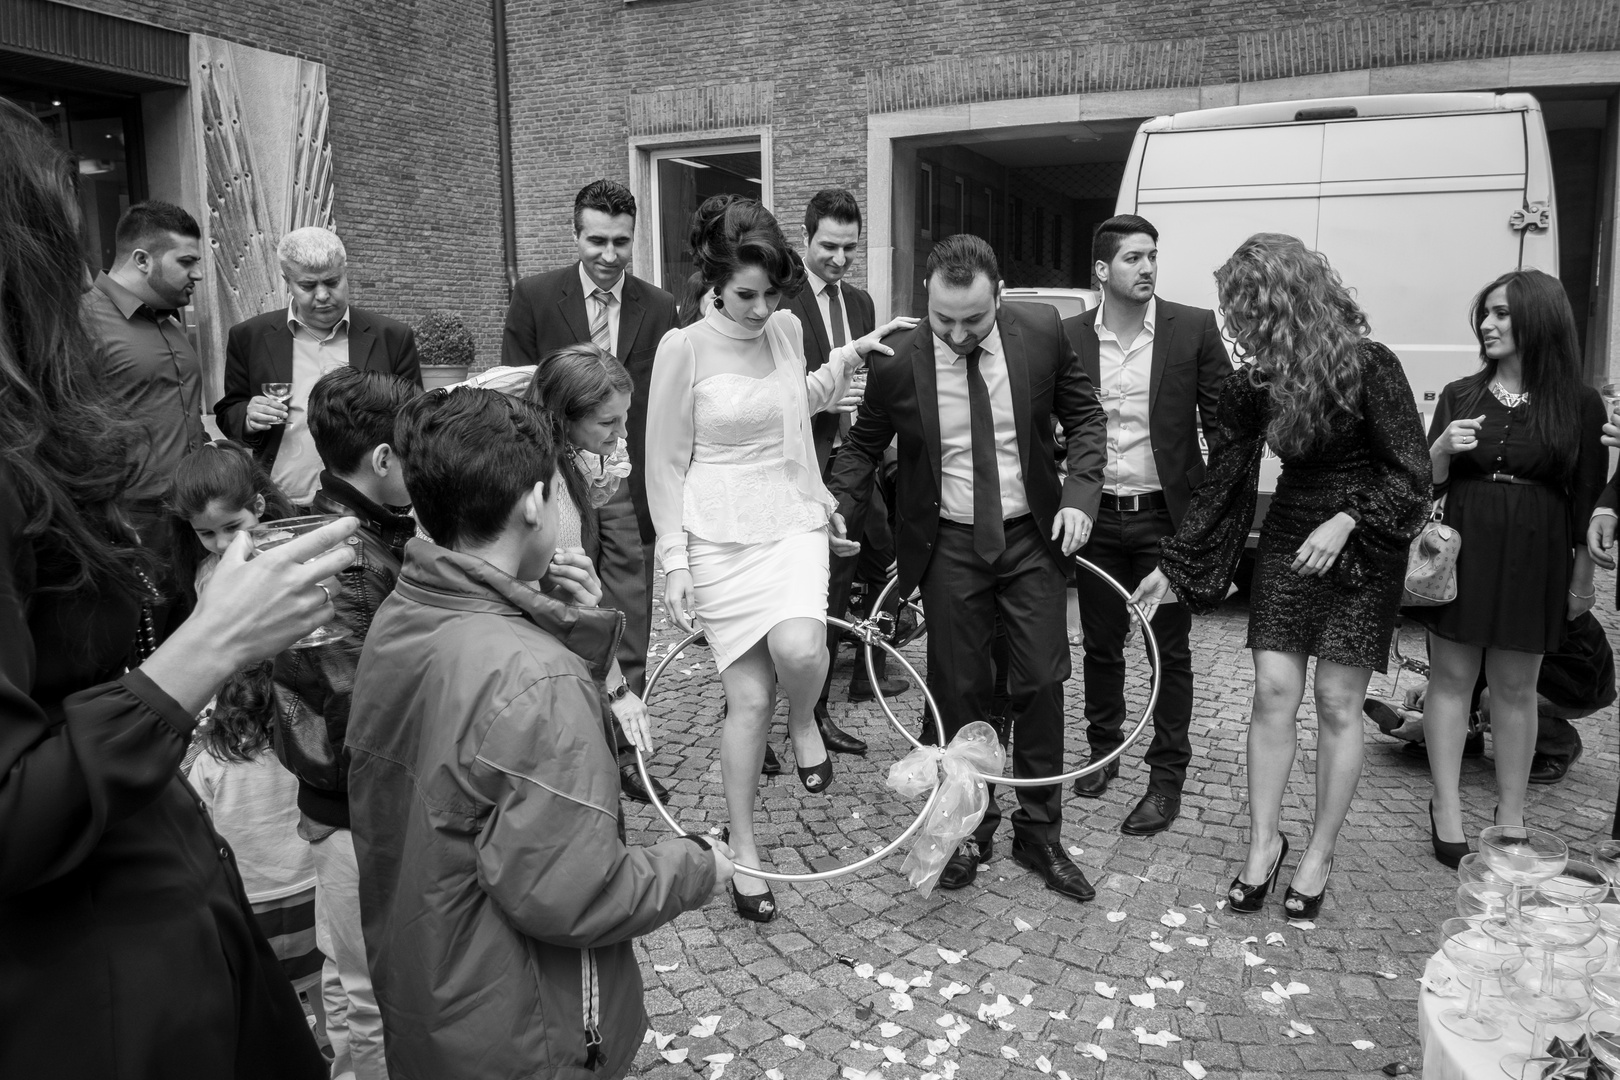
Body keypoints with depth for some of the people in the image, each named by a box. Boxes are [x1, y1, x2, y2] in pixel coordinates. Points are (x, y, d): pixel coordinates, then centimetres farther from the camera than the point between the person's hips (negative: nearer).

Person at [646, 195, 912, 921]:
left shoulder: (787, 330, 3)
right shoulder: (683, 348, -10)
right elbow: (666, 464, -4)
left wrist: (853, 354, 12)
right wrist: (674, 562, -6)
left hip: (794, 522, 3)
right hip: (720, 536, -3)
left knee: (799, 648, -28)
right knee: (749, 697, 0)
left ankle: (803, 721, 9)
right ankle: (743, 850, 20)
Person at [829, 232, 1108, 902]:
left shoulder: (1042, 332, -10)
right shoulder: (896, 361, -13)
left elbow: (1084, 416, 2)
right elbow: (863, 444, 4)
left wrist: (1080, 494, -11)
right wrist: (838, 504, -10)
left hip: (1032, 535, 1)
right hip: (949, 546, -1)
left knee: (1040, 683, 5)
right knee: (959, 690, 7)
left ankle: (1039, 832, 23)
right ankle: (969, 827, 27)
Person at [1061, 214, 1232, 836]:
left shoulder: (1194, 328, -5)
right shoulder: (1070, 337, 0)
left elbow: (1222, 423, -3)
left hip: (1166, 514, -2)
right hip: (1097, 516, 2)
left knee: (1171, 651, 6)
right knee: (1100, 643, 14)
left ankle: (1167, 778, 20)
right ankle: (1103, 750, 35)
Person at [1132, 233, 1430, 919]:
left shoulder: (1368, 367, -16)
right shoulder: (1252, 384, -2)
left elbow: (1410, 475, -10)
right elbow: (1221, 481, 3)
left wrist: (1346, 522, -23)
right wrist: (1171, 566, 2)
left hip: (1360, 545, -4)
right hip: (1288, 539, 4)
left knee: (1336, 704, 0)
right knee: (1273, 691, 0)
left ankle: (1319, 856, 14)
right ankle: (1264, 842, 13)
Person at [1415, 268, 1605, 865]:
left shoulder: (1580, 403, -1)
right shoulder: (1460, 395, 3)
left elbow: (1586, 496, 4)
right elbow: (1428, 482, 6)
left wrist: (1583, 575, 4)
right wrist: (1442, 448, -15)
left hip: (1534, 558, -1)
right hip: (1462, 547, 1)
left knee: (1515, 686, 8)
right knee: (1451, 676, 5)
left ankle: (1510, 815, 21)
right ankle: (1447, 810, 14)